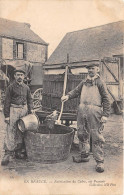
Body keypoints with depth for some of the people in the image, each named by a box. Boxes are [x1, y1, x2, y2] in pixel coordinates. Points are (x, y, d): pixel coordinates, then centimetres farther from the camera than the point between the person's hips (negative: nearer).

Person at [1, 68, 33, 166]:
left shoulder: (26, 87, 11)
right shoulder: (11, 87, -2)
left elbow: (29, 99, 19)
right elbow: (7, 102, -4)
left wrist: (30, 109, 6)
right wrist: (6, 115, -9)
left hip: (24, 110, 4)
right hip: (13, 110, -4)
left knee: (22, 132, 9)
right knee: (11, 132, -8)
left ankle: (19, 151, 22)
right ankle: (8, 153, -3)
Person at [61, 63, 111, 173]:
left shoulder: (100, 83, 0)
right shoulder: (84, 82, 17)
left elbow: (106, 100, -3)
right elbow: (76, 91, 11)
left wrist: (105, 115, -10)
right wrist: (68, 96, -11)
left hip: (95, 111, -6)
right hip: (82, 111, 6)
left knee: (96, 137, -2)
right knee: (82, 134, 14)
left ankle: (100, 161, 8)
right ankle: (84, 155, 32)